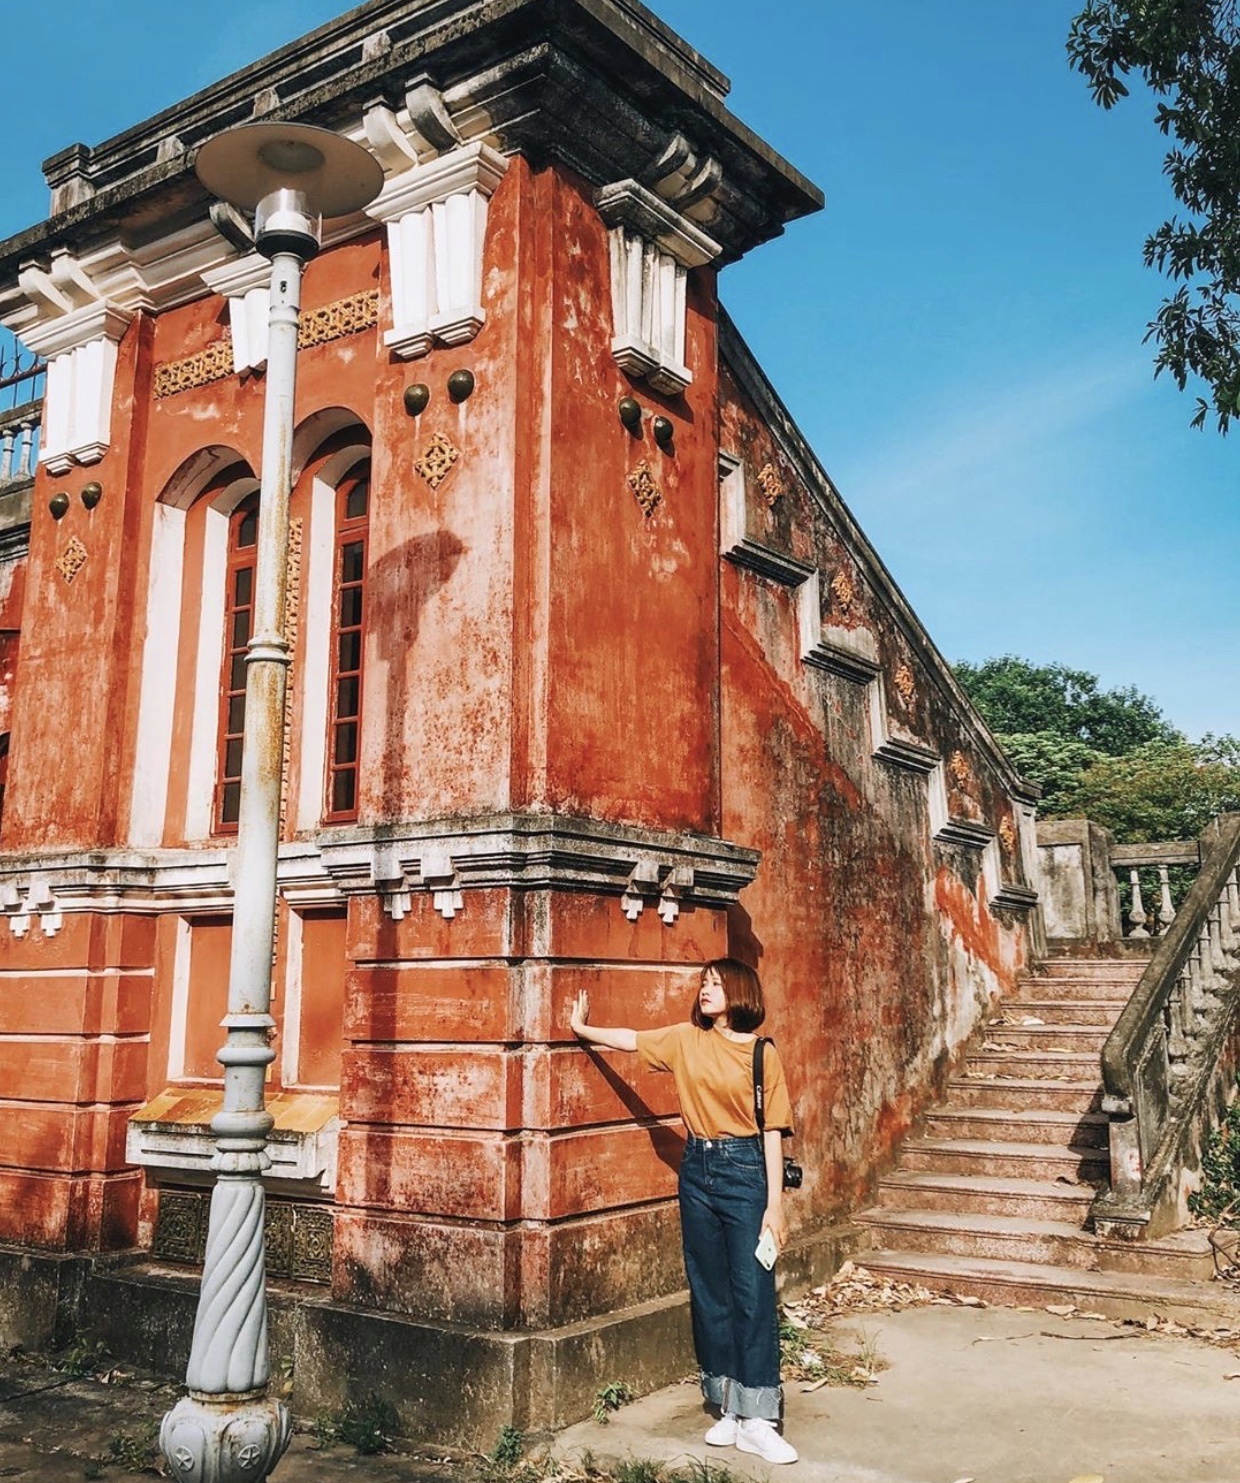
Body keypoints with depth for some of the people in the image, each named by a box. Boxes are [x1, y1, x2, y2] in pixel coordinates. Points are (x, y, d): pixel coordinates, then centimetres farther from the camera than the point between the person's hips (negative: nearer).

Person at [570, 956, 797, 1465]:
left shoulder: (763, 1053, -5)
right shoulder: (686, 1039, 5)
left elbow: (771, 1131, -5)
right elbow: (631, 1039, 17)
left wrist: (775, 1204, -7)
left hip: (745, 1172, -4)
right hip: (698, 1169, 4)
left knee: (753, 1295, -4)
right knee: (709, 1294, 8)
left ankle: (757, 1422, 2)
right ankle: (729, 1409, 19)